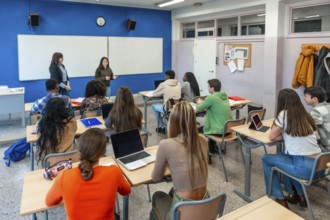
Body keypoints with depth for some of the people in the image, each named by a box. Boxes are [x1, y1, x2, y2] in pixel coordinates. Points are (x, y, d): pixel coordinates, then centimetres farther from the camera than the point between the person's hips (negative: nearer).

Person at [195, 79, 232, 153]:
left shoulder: (211, 97, -19)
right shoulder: (225, 96, 5)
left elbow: (199, 108, -8)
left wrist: (199, 102, 12)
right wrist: (203, 102, 19)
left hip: (220, 131, -8)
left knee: (199, 130, 15)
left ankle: (210, 148, 28)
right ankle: (212, 146, 40)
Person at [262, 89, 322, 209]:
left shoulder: (284, 114, -7)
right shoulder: (305, 115, 11)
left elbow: (272, 137, 2)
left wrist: (283, 133, 17)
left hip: (305, 167, -7)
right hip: (318, 165, 7)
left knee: (266, 159, 12)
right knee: (284, 156, 31)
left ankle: (279, 199, 15)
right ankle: (298, 194, 30)